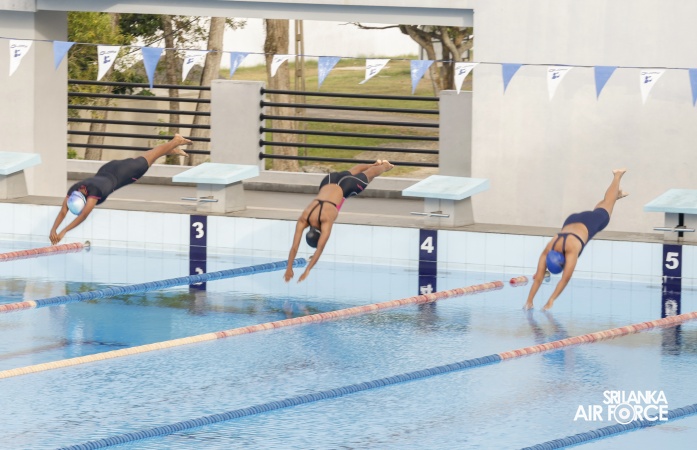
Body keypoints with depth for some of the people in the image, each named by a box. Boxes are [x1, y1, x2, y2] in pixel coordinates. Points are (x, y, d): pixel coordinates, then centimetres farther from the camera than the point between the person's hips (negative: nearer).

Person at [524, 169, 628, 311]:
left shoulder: (571, 249, -45)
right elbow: (538, 278, -32)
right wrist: (529, 301, -42)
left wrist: (551, 301, -53)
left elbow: (566, 278, -48)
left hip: (589, 223, -3)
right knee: (600, 207, 32)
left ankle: (617, 176, 50)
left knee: (603, 211, 26)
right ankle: (617, 194, 62)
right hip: (571, 221, 3)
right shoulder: (547, 252, -33)